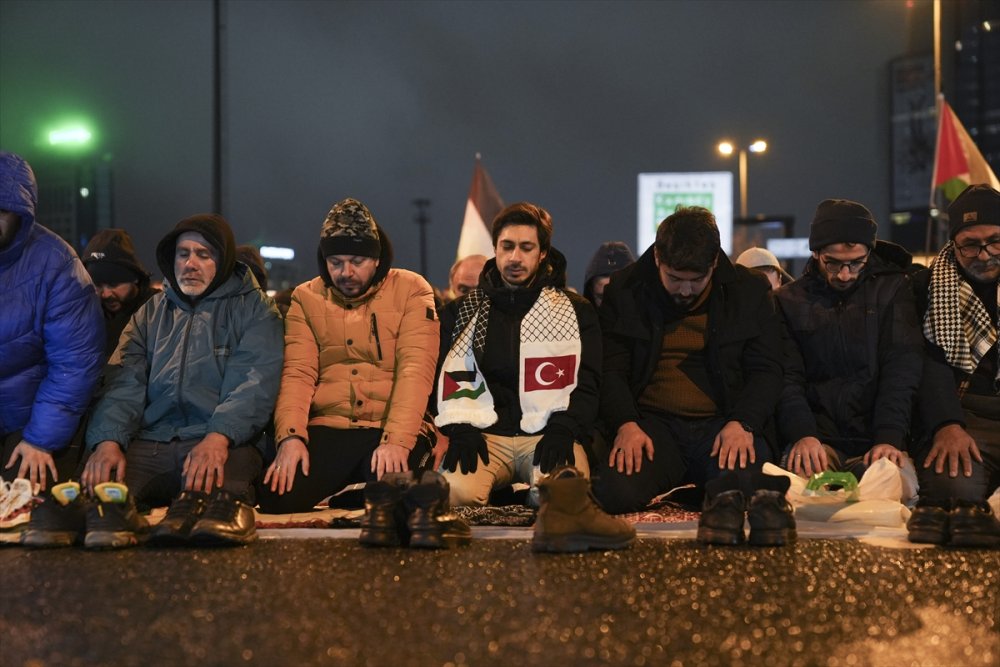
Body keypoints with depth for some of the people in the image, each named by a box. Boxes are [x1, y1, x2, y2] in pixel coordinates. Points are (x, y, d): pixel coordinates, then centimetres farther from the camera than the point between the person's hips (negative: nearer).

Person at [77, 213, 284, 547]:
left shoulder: (254, 309, 13)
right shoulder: (150, 313, 26)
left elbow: (254, 383, -5)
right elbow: (125, 385, 12)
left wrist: (218, 437, -24)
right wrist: (108, 440, -10)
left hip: (223, 443, -3)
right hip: (149, 444, 3)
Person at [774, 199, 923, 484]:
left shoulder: (894, 289, 8)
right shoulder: (789, 300, 10)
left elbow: (902, 369, -3)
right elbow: (788, 378, 2)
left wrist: (889, 439, -18)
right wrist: (802, 435, -19)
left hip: (876, 438, 0)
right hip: (819, 436, 0)